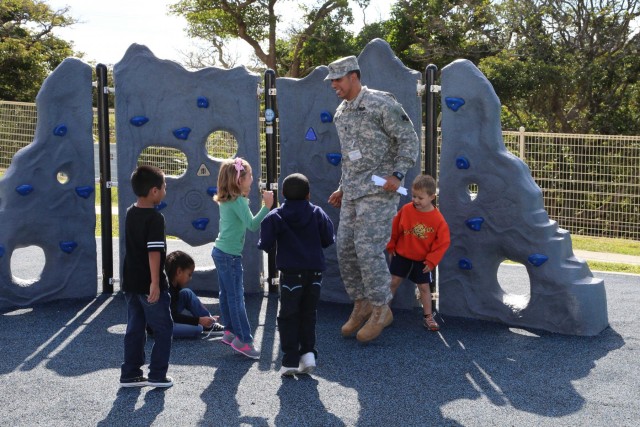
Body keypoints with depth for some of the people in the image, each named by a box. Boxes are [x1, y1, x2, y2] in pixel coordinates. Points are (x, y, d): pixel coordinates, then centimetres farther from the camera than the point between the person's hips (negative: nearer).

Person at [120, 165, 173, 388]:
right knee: (163, 329, 5)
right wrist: (155, 282, -24)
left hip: (131, 282, 8)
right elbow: (154, 252, -24)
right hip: (149, 284, -8)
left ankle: (130, 374, 17)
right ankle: (157, 375, 6)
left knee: (135, 329, 14)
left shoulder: (130, 213, 7)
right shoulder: (155, 217, -18)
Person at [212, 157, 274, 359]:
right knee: (237, 297, -5)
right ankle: (244, 340, -1)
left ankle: (230, 332, 27)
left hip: (220, 251, 9)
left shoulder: (226, 200, 7)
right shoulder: (238, 201, -19)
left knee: (227, 294, 16)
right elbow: (252, 224, -31)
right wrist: (267, 206, -36)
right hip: (230, 255, -9)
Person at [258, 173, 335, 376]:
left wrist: (262, 244, 16)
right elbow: (328, 240, 5)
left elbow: (266, 245, -7)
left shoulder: (275, 217, -4)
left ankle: (290, 360, 2)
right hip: (314, 272, 2)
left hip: (291, 274, -2)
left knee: (288, 316, 5)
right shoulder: (317, 214, 2)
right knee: (308, 314, 16)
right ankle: (308, 352, 9)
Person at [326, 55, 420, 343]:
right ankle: (361, 305, 20)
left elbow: (408, 138, -10)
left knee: (368, 248, -13)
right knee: (345, 249, 5)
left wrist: (398, 174, -19)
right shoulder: (340, 114, 15)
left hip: (379, 190, -8)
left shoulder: (381, 103, -10)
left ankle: (381, 310, 2)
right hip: (352, 193, 8)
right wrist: (342, 189, 23)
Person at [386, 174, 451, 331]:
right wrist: (391, 246, 7)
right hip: (402, 254, 1)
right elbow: (395, 228, 1)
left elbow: (443, 242, -11)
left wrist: (432, 261, -12)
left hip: (422, 259, -1)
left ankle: (428, 316, 19)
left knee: (424, 287, 6)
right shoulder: (406, 209, -13)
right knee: (394, 281, 5)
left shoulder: (438, 219, -18)